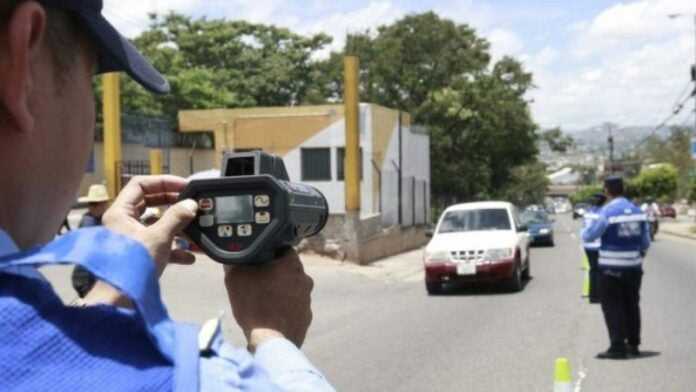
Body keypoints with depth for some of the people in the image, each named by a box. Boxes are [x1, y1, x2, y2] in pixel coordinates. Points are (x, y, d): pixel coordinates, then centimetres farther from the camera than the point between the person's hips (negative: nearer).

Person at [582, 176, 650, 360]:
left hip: (611, 268, -6)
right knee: (632, 306, 17)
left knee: (613, 307, 1)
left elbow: (589, 236, -8)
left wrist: (585, 230, 14)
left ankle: (618, 347, -1)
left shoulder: (608, 212, -14)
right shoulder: (637, 211, 3)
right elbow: (646, 242, 8)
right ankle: (633, 344, 26)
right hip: (634, 267, 6)